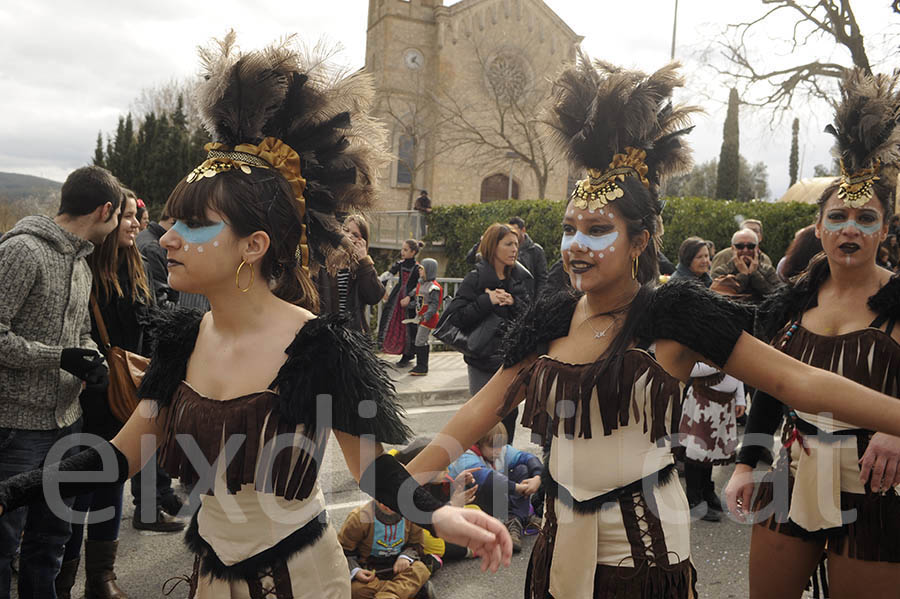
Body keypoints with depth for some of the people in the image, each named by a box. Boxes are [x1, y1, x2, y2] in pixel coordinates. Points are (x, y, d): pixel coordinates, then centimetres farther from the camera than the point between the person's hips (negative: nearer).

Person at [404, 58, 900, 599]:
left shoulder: (674, 316, -11)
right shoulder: (550, 321, 1)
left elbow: (798, 381, -14)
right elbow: (482, 411, 2)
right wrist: (408, 483, -2)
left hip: (644, 542, -4)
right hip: (563, 535, 4)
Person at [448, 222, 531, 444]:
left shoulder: (518, 280, 10)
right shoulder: (475, 279, -7)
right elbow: (455, 317, -13)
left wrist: (513, 303, -11)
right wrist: (487, 300, -18)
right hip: (483, 361, -5)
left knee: (509, 414, 11)